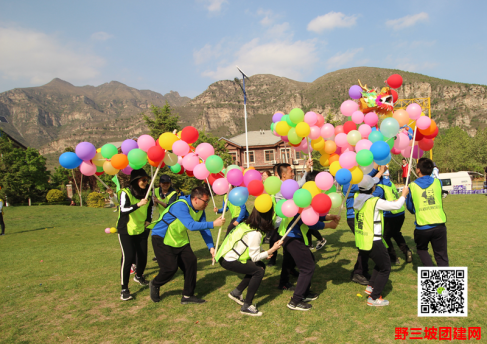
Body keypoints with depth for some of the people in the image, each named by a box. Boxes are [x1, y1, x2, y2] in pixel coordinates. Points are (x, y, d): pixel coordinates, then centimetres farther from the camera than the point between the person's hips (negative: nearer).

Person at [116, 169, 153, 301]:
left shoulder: (147, 192, -1)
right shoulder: (125, 192, -17)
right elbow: (123, 209, -32)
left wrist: (148, 220, 7)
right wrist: (138, 204, -46)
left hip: (141, 230, 5)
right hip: (126, 231, -5)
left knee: (143, 256, 8)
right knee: (128, 257, -13)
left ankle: (139, 276, 39)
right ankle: (124, 289, -1)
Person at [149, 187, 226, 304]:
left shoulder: (200, 210, -4)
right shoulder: (180, 206, -31)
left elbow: (204, 229, -2)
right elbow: (191, 225, -41)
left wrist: (211, 247, -13)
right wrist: (213, 224, -38)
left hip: (180, 240, 8)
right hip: (162, 239, -8)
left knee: (191, 262, -3)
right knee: (170, 268, -12)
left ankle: (187, 296, 11)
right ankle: (155, 285, 21)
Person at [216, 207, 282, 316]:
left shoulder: (248, 224, 4)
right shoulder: (255, 233, -23)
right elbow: (255, 257, -18)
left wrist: (265, 254, -1)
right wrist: (272, 250, -12)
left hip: (228, 254, 9)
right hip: (228, 261, -9)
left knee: (260, 266, 12)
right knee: (259, 271, -9)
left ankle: (236, 293, 21)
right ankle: (246, 306, -2)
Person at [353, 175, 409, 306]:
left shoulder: (357, 198, 1)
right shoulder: (375, 202, -19)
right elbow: (396, 205, -12)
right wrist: (404, 194, 7)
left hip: (361, 240, 8)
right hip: (373, 242, -8)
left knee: (380, 263, 26)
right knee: (385, 268, 8)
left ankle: (371, 286, 25)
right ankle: (374, 298, 9)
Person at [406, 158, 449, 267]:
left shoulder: (412, 186, -3)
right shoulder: (438, 182, 1)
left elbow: (410, 208, 8)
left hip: (422, 227, -1)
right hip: (439, 226, 1)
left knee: (422, 249, 23)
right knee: (441, 256, 11)